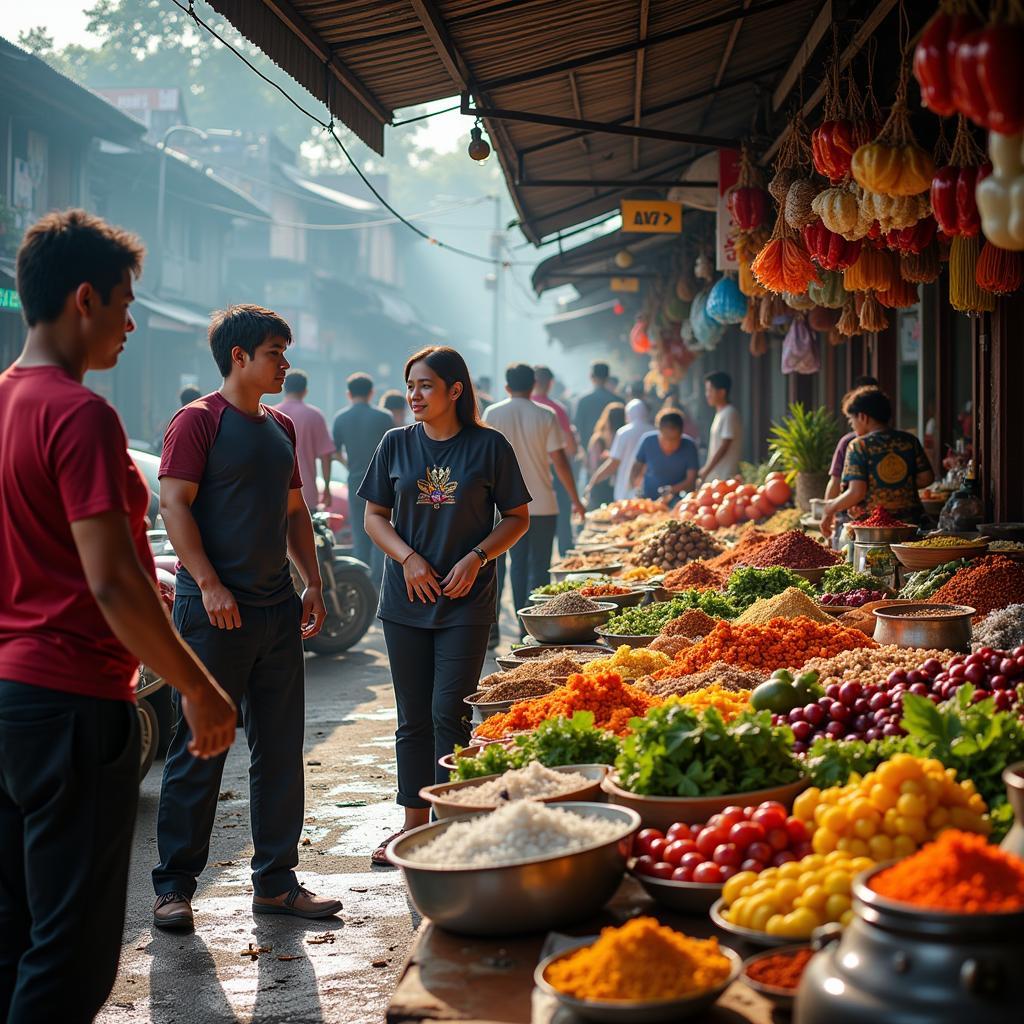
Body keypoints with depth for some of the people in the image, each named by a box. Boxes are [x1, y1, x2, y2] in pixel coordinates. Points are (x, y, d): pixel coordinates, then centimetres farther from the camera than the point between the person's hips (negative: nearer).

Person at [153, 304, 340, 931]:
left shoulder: (280, 428, 16)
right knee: (199, 750, -1)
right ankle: (175, 885, 10)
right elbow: (175, 505, -13)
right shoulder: (200, 421, -6)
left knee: (281, 750, 9)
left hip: (277, 609, 7)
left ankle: (276, 881, 19)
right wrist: (210, 585, -19)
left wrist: (313, 584, 13)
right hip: (215, 610, -7)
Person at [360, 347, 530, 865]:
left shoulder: (488, 446, -3)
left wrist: (476, 558, -12)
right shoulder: (396, 444, 5)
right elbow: (374, 516, 8)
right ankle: (415, 822, 20)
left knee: (449, 715, -6)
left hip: (466, 601, -3)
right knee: (413, 719, 9)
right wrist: (408, 558, -8)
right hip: (406, 600, 3)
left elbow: (517, 518, 2)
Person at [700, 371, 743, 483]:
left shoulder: (729, 414, -12)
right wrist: (706, 470, 15)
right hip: (715, 476, 9)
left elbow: (724, 446, -15)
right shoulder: (720, 414, 17)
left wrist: (706, 470, -12)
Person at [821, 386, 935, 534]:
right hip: (910, 523, 4)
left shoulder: (859, 446, -6)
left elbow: (856, 492, -13)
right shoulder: (910, 441, 6)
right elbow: (926, 477, 7)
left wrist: (830, 507, 1)